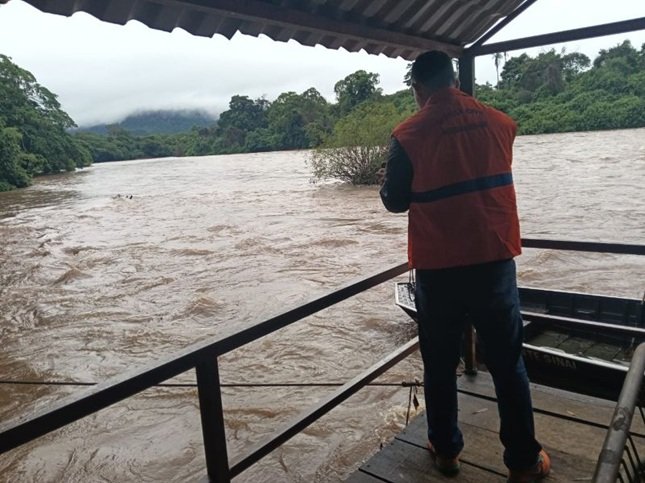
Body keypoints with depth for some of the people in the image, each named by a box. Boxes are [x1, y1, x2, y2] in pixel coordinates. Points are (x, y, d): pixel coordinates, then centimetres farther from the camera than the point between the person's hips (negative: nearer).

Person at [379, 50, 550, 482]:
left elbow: (395, 202, 1)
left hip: (438, 268, -2)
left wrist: (388, 181, 21)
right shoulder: (499, 122, 3)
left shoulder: (409, 135, -8)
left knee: (440, 365, 15)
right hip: (494, 260, 3)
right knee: (508, 365, 13)